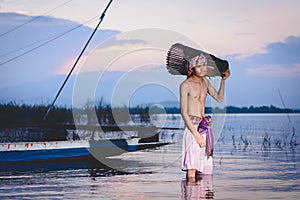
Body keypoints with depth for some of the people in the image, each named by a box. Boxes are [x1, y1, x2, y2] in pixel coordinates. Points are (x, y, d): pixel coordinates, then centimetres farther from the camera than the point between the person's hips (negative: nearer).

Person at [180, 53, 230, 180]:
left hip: (204, 126, 7)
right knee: (192, 166, -13)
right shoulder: (185, 85, -8)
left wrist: (223, 80, 7)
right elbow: (184, 112, -12)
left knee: (203, 167, 5)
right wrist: (196, 134, -17)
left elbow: (219, 98, 22)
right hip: (192, 126, -7)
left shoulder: (205, 81, 13)